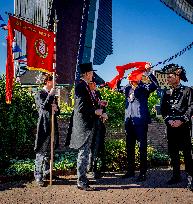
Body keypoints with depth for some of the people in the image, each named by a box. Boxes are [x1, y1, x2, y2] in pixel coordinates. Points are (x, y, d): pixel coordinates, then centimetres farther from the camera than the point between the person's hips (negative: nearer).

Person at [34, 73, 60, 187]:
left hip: (53, 126, 7)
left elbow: (58, 111, 19)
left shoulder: (53, 95, 17)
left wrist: (56, 109, -4)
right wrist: (50, 95, -16)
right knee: (41, 152, -4)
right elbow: (43, 107, -20)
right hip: (44, 126, -7)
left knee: (49, 151, 13)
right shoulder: (40, 94, -4)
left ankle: (47, 173, 24)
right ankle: (39, 176, 2)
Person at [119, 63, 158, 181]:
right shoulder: (128, 88, 13)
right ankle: (131, 171, 25)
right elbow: (118, 89, 32)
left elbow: (155, 85, -20)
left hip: (141, 121, -6)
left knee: (142, 147, -2)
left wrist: (148, 72, -24)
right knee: (129, 147, 13)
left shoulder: (144, 87, -3)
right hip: (129, 121, 7)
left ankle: (143, 173, 6)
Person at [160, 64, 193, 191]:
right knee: (173, 151, 7)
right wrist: (169, 120, -6)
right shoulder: (167, 93, 15)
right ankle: (176, 175, 17)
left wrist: (182, 120, -15)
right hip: (171, 126, 5)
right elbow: (163, 109, 11)